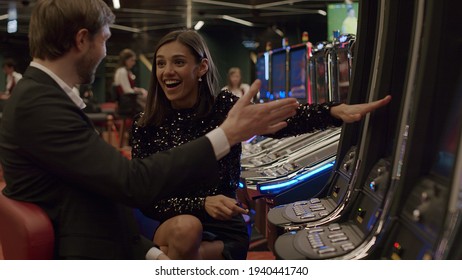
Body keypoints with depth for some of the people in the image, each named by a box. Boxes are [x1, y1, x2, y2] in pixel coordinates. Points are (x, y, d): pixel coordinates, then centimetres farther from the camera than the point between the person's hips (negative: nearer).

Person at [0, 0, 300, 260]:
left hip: (108, 251, 9)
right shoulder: (38, 104, -19)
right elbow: (132, 183, -24)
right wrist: (228, 134, -20)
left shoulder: (44, 96, 11)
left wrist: (152, 253, -1)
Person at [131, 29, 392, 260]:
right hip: (170, 228, 1)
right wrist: (202, 204, -25)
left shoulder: (223, 107, -6)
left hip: (224, 228, 0)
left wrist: (336, 111, -43)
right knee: (185, 228, -33)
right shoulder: (146, 125, -5)